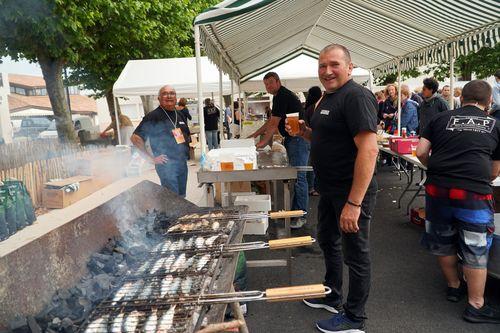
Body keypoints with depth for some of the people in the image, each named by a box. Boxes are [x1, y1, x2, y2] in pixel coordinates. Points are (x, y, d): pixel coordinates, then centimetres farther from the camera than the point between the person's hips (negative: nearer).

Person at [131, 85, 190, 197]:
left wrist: (186, 150, 11)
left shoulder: (180, 115, 12)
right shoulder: (153, 116, -10)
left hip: (183, 163, 7)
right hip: (166, 164, -7)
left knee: (182, 197, 15)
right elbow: (135, 138, -14)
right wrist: (152, 158, -15)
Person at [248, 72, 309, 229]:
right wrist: (254, 135, 19)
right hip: (292, 138, 11)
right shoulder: (280, 96, 19)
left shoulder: (282, 96, -13)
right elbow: (271, 121, 23)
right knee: (294, 176, 12)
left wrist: (263, 143, -13)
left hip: (298, 139, -11)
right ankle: (294, 211, 20)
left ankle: (301, 216, -5)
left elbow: (274, 124, -16)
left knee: (298, 177, -9)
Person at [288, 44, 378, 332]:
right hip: (329, 189, 10)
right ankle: (332, 296, 44)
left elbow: (369, 149, -27)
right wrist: (305, 131, 3)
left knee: (355, 254, 6)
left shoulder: (356, 96, -19)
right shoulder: (328, 97, 12)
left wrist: (354, 203, -29)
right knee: (328, 242, 22)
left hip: (352, 192, -10)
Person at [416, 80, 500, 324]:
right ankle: (475, 306, 21)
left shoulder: (441, 119, 12)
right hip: (474, 193, -1)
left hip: (437, 189, 2)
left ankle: (454, 287, 38)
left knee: (443, 242, 20)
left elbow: (421, 152, 7)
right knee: (475, 249, 11)